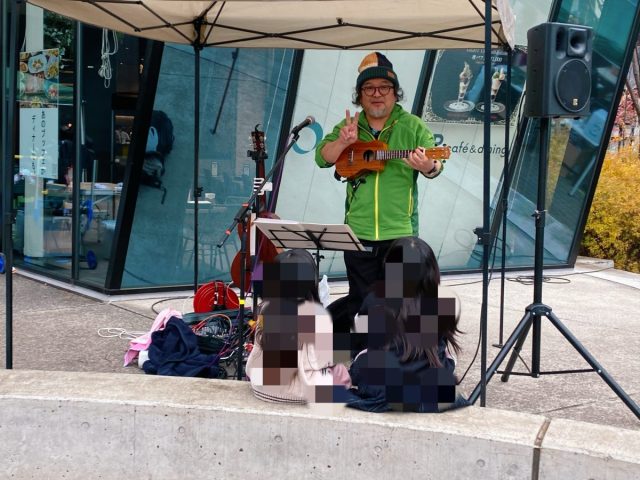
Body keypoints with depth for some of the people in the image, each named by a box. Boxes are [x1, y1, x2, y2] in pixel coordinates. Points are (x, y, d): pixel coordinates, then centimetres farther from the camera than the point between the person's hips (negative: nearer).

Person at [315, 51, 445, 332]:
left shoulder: (412, 126, 1)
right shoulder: (348, 126, 7)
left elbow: (437, 164, -4)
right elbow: (322, 158, 2)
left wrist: (428, 167, -28)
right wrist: (343, 142, -18)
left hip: (400, 231, 0)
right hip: (358, 231, 1)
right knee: (362, 297, 7)